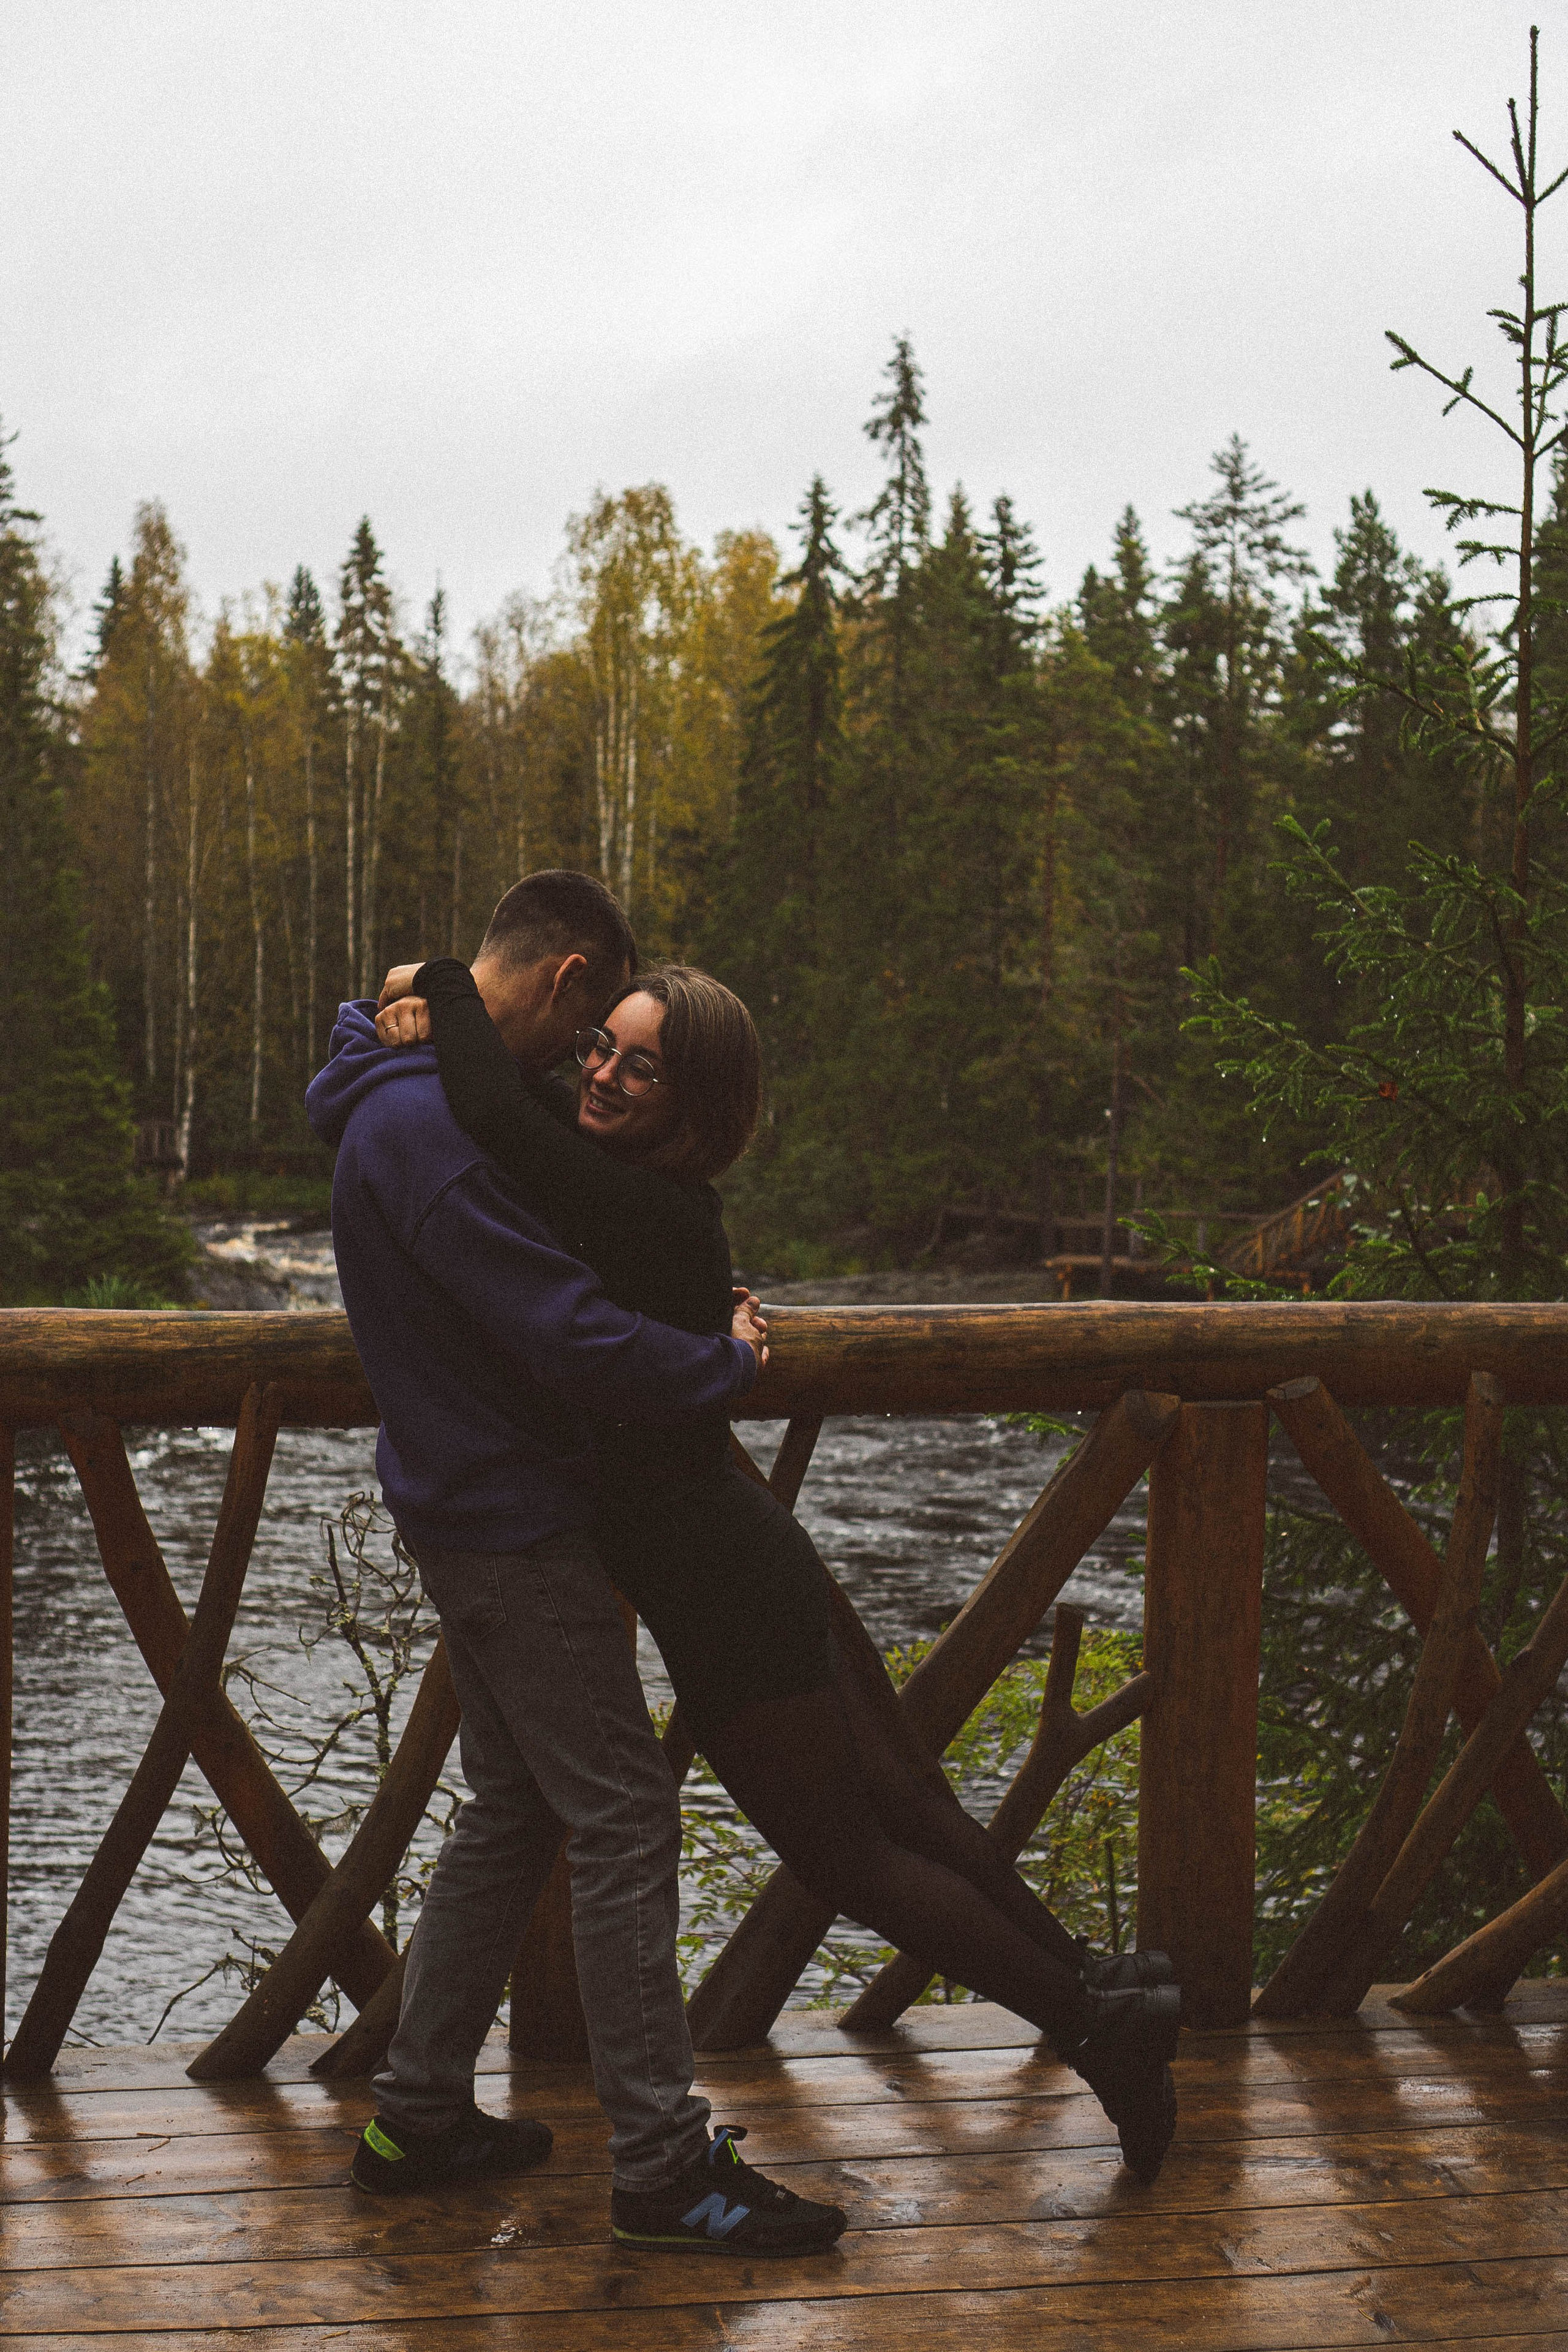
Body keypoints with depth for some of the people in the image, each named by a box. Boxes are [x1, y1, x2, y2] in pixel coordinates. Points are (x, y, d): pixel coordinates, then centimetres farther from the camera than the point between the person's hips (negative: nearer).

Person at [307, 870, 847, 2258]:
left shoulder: (408, 1095, 11)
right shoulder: (429, 1123, -23)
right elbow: (569, 1337, -28)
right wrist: (729, 1364, -13)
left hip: (469, 1506, 11)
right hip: (511, 1519, -11)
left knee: (514, 1813, 17)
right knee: (622, 1818, -6)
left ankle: (418, 2117, 25)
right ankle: (663, 2167, 0)